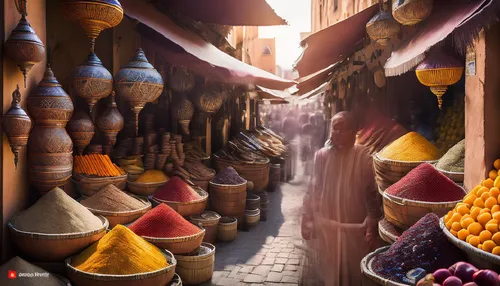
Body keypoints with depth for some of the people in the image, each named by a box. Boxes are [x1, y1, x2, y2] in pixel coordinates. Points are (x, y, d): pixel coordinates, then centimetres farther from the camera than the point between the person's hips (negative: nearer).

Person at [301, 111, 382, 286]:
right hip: (325, 225, 2)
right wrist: (307, 220, 4)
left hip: (354, 226, -2)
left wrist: (372, 224, -11)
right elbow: (313, 190, 3)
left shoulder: (363, 157, -11)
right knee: (326, 270, 15)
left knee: (352, 270, 14)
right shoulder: (321, 155, -4)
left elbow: (372, 192, -8)